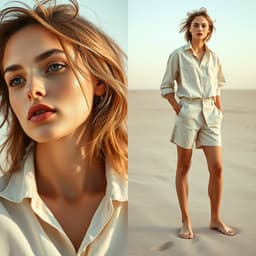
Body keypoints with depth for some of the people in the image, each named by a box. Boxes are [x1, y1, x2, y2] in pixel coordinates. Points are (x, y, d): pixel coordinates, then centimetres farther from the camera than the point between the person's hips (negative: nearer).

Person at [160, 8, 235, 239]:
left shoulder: (214, 58, 11)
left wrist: (219, 113, 9)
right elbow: (166, 87, 1)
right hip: (188, 112, -3)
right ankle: (186, 221, 12)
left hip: (210, 114, 4)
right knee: (184, 167, 4)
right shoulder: (178, 55, 0)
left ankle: (215, 219, 14)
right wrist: (179, 111, -7)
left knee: (217, 167, -1)